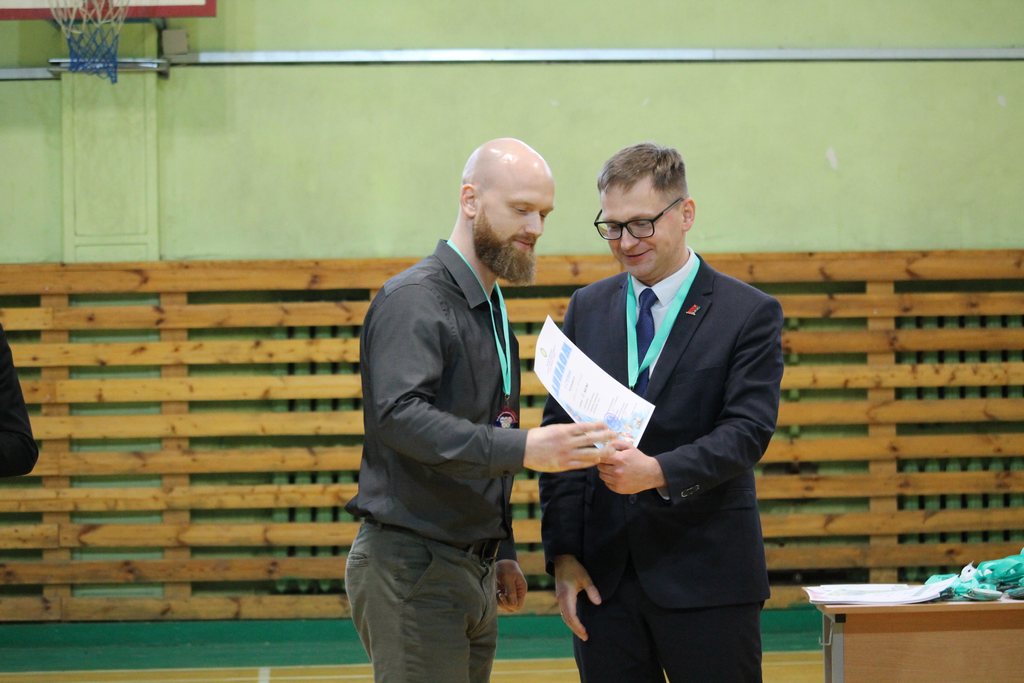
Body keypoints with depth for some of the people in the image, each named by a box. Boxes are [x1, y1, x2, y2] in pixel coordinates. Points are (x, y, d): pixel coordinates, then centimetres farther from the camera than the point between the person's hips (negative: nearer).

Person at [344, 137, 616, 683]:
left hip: (472, 573, 9)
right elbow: (400, 415, -28)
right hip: (411, 569, -9)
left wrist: (502, 551, 19)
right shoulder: (415, 299, -12)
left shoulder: (491, 308, 17)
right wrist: (521, 449, -36)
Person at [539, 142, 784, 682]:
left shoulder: (750, 314, -1)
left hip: (705, 577, -3)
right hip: (601, 574, 3)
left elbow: (747, 432, -11)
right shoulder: (587, 308, 10)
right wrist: (562, 554, 0)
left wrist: (658, 472, -28)